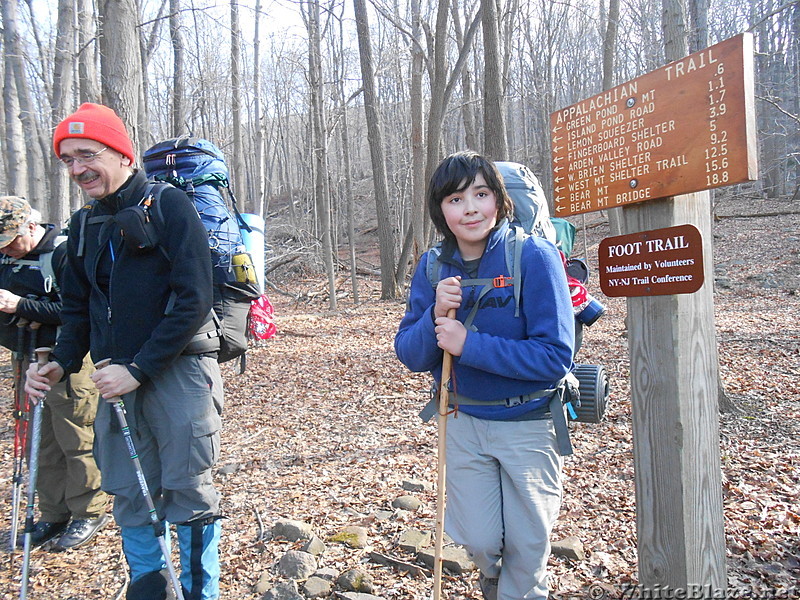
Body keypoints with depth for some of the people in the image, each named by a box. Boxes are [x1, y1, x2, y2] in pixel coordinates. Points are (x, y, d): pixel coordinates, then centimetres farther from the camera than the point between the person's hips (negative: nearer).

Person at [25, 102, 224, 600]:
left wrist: (139, 368, -16)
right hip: (120, 377, 6)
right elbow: (80, 308, 20)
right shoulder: (85, 224, 13)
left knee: (188, 492, 1)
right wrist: (62, 363, 4)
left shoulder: (169, 205, -8)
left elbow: (193, 300, -15)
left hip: (178, 369, -6)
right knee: (129, 494, 12)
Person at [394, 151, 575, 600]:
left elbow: (556, 356, -22)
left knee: (527, 544, 11)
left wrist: (469, 344, -26)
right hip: (463, 423, 3)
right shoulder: (433, 268, -4)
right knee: (479, 541, 11)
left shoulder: (534, 256, -18)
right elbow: (410, 356, -3)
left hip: (529, 424, -3)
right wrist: (435, 316, -23)